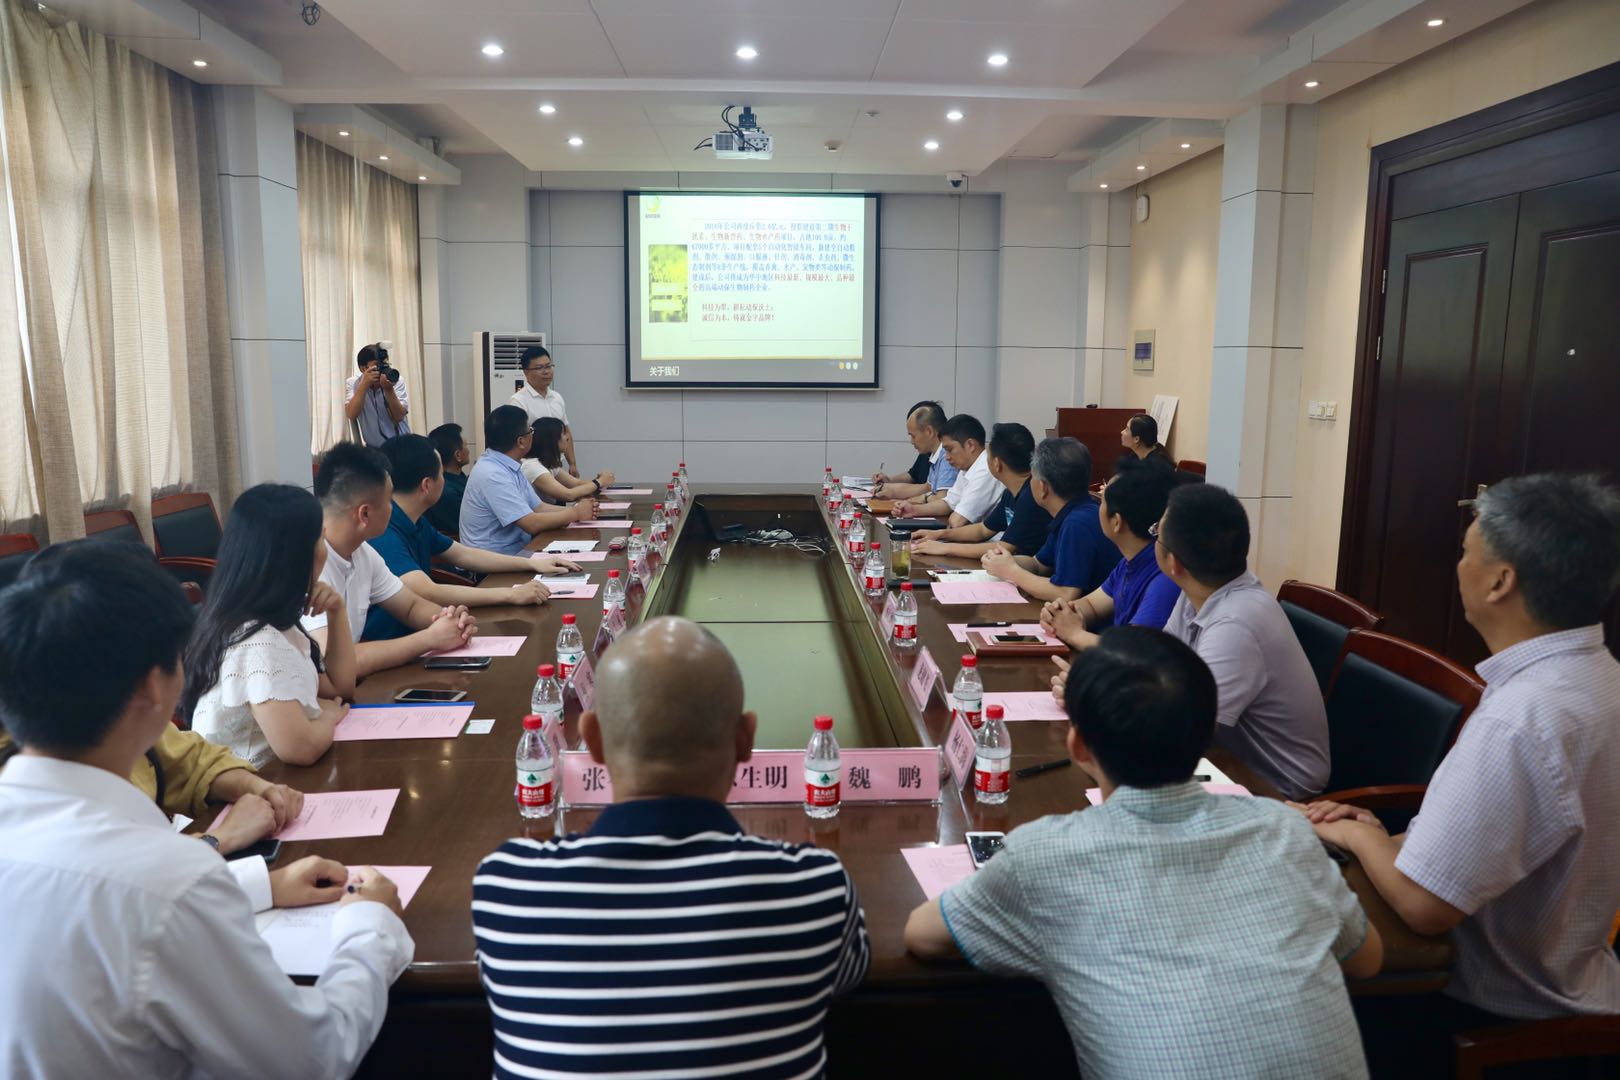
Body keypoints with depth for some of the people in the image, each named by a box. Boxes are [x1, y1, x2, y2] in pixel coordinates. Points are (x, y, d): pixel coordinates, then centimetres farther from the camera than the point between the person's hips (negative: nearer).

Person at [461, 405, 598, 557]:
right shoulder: (492, 474, -20)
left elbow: (538, 508, 11)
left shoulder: (510, 467, 9)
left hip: (516, 553, 8)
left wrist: (575, 508, -4)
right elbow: (532, 524, -22)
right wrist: (575, 513, -10)